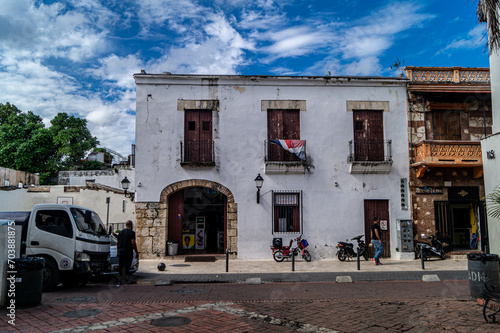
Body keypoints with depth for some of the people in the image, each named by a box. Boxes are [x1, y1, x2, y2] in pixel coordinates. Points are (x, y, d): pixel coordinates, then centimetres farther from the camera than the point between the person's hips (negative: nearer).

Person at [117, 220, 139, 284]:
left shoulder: (121, 232, 12)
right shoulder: (132, 232, -8)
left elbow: (117, 242, 13)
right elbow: (133, 243, -15)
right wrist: (136, 252, -9)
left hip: (120, 252, 6)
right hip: (128, 252, -6)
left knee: (121, 267, 12)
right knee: (127, 266, -2)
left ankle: (121, 280, 16)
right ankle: (126, 280, -3)